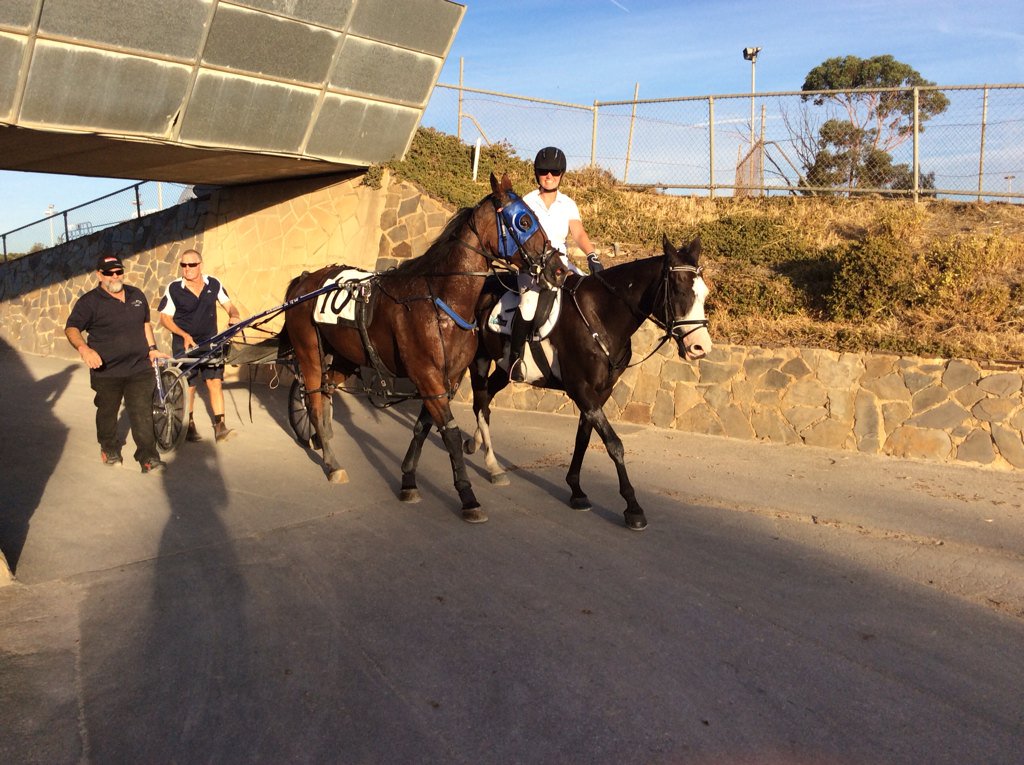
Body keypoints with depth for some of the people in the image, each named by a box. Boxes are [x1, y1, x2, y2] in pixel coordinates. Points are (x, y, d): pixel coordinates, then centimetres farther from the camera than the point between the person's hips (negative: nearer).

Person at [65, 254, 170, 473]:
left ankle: (148, 457, -1)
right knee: (107, 413, 13)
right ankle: (109, 449, 35)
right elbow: (71, 328, -13)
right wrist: (84, 349, -32)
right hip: (106, 371, -2)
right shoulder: (89, 301, -5)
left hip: (140, 367, 2)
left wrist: (152, 348, 16)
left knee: (143, 413, -3)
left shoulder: (137, 295, 11)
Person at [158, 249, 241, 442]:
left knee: (215, 382, -6)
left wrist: (234, 316, -16)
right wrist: (185, 335, -18)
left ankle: (219, 426, -4)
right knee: (188, 386, 5)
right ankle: (189, 426, 21)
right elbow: (164, 317, -5)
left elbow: (228, 305, 7)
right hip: (184, 343, -2)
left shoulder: (214, 284, -2)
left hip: (210, 341, 2)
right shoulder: (174, 288, -9)